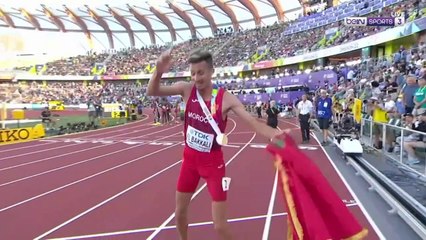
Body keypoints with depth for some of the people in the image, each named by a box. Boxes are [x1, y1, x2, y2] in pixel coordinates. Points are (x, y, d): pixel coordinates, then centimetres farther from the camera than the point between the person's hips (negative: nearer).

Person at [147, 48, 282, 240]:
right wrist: (159, 72, -34)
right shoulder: (187, 89, -8)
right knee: (180, 211, 20)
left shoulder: (225, 99, -17)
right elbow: (152, 92, -12)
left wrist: (275, 134, -43)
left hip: (213, 161, -4)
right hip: (190, 158, 4)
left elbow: (253, 123, -23)